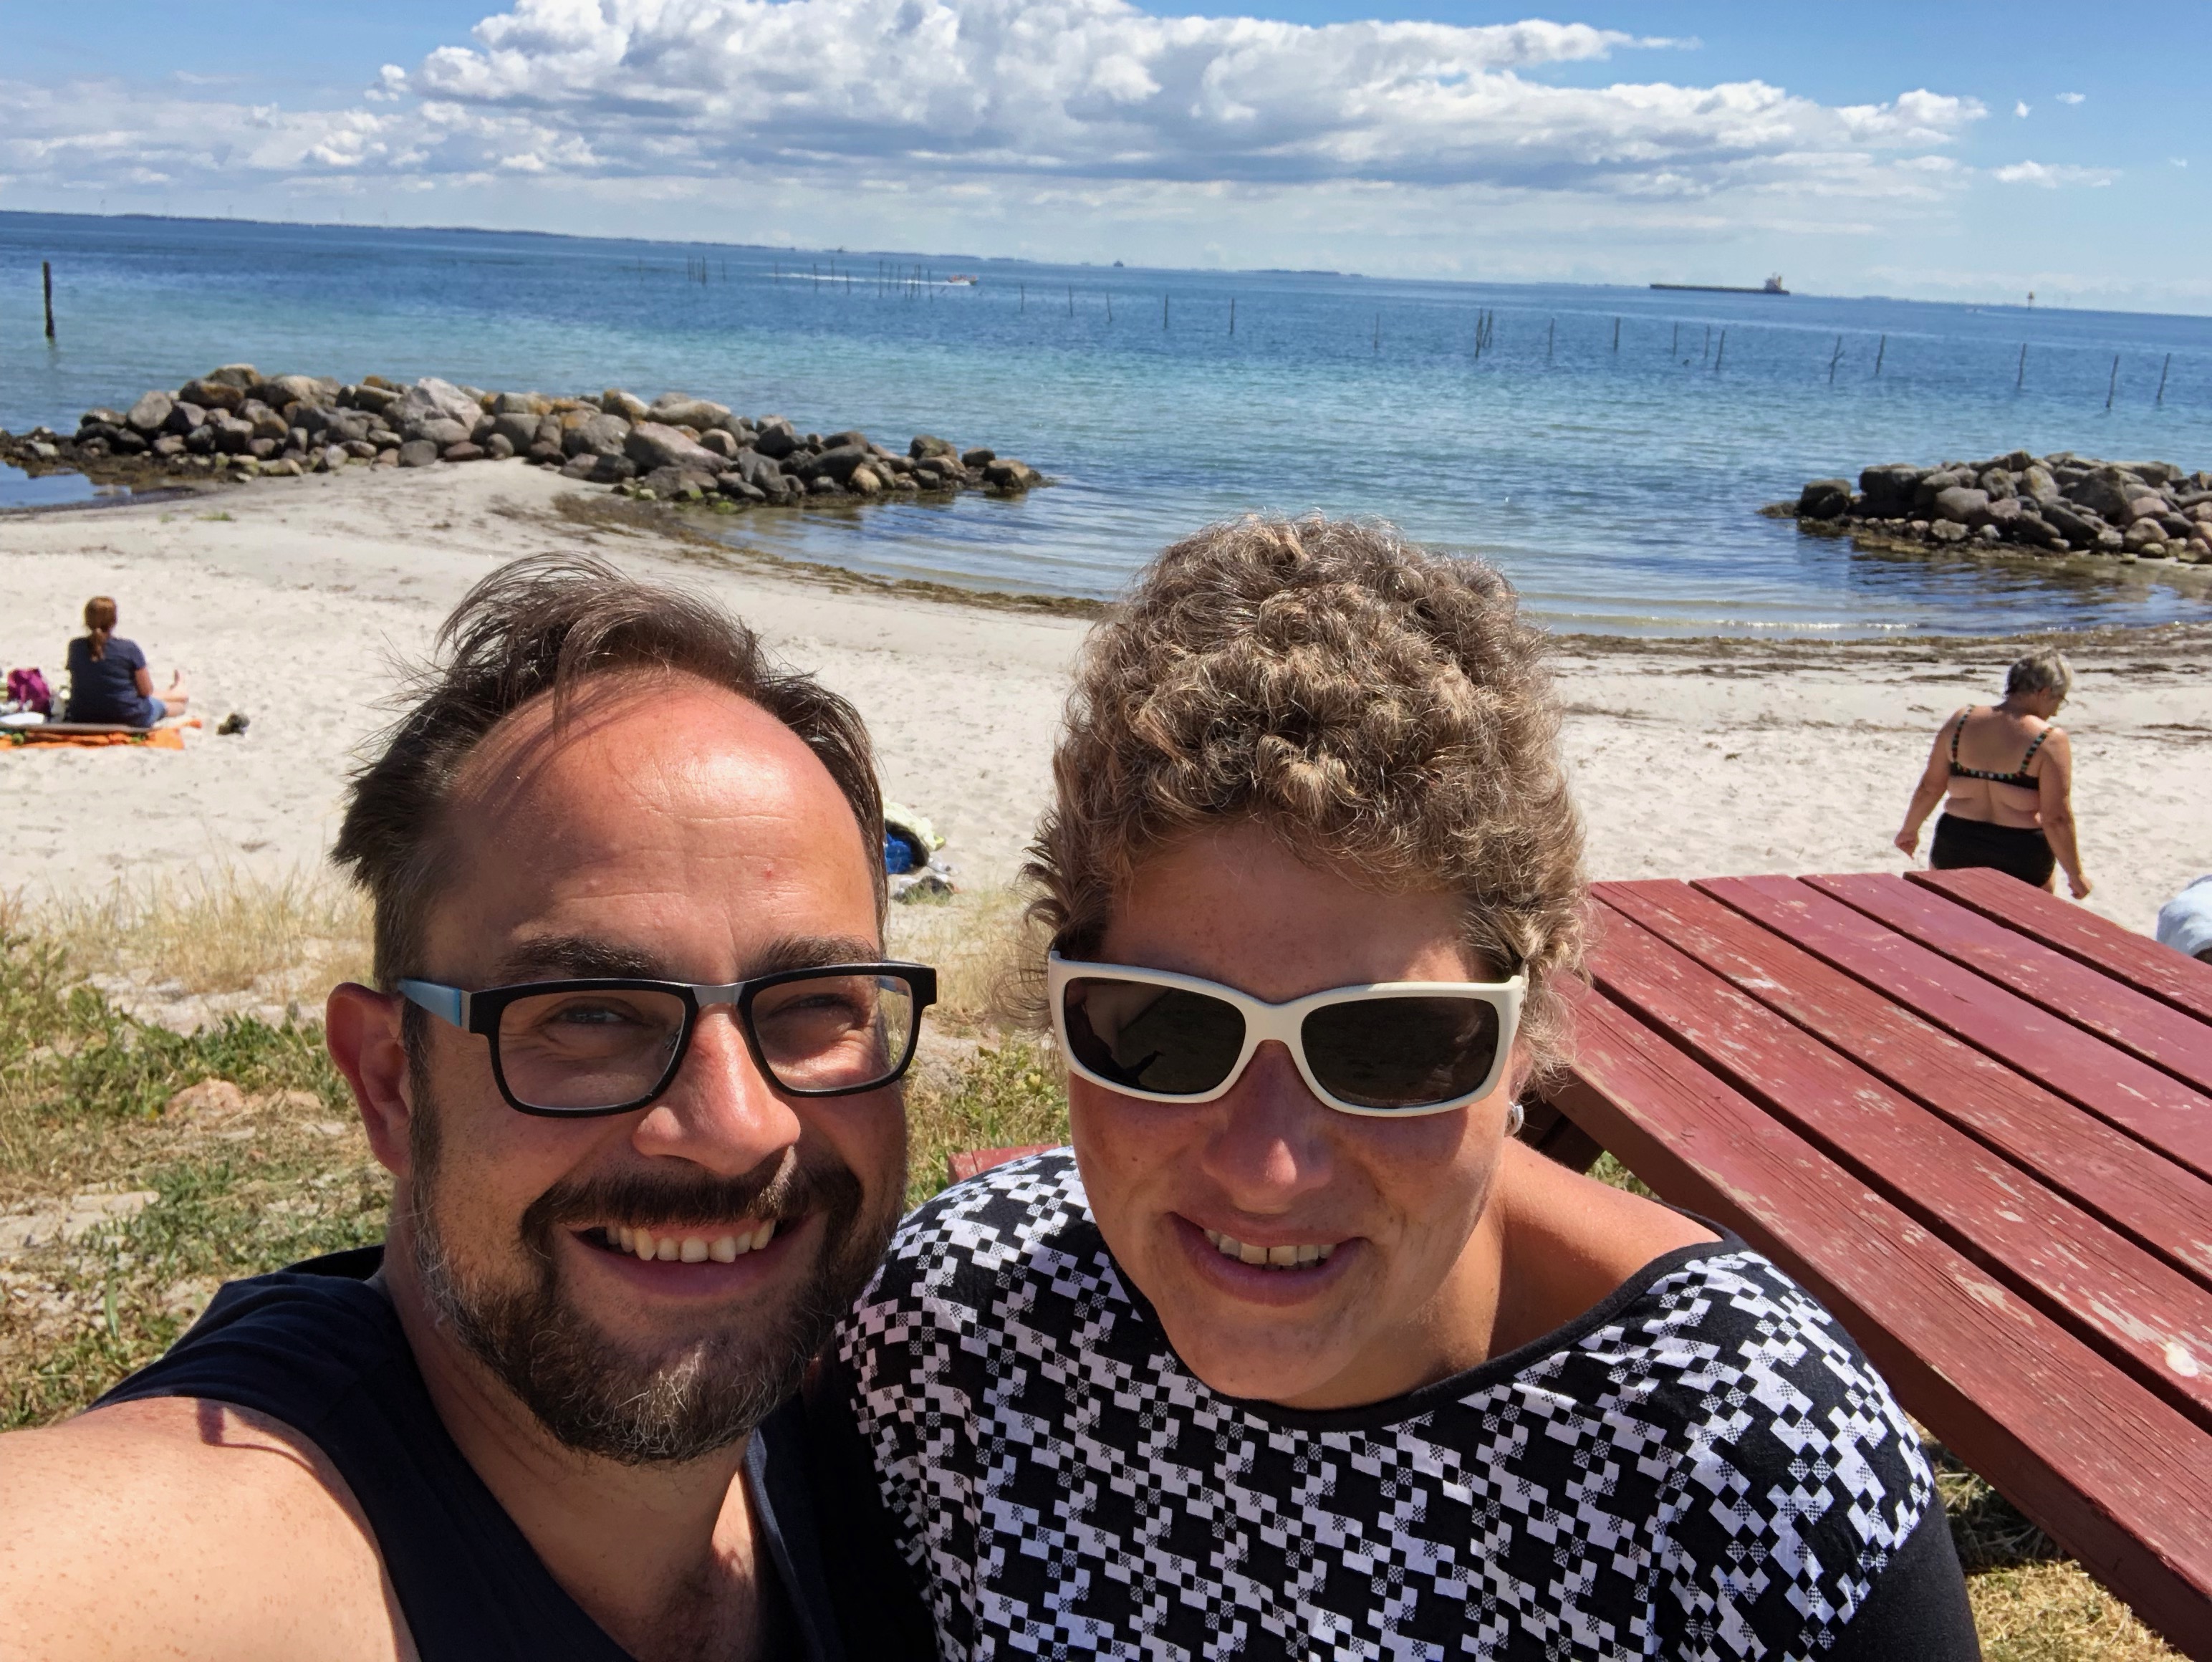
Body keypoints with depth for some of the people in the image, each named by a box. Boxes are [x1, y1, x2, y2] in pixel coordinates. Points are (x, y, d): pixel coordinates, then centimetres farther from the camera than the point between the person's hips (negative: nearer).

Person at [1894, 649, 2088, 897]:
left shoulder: (1960, 722, 0)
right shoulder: (2050, 740, -13)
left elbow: (1930, 787, 6)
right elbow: (2056, 818, -14)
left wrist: (1910, 830, 21)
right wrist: (2075, 874, -4)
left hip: (1955, 848, 3)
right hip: (2021, 859, -3)